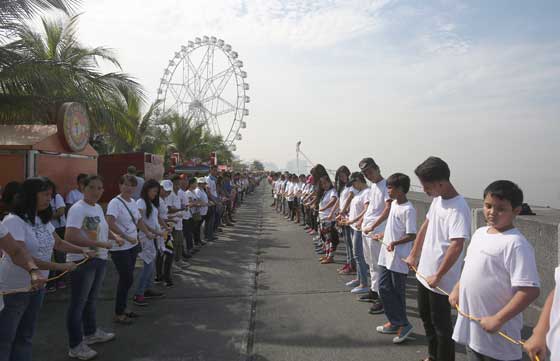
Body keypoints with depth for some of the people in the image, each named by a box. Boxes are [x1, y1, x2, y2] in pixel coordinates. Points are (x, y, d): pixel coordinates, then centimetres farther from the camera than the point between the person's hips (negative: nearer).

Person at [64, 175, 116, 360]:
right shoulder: (78, 209, -18)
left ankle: (91, 333, 40)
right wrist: (100, 244, -27)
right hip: (82, 261, -9)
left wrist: (115, 237, 11)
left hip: (100, 259, 9)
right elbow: (69, 237, -29)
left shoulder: (98, 208, 10)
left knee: (91, 299, 23)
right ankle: (75, 346, 15)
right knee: (78, 303, 3)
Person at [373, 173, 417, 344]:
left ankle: (403, 324, 20)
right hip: (387, 255, 9)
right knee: (384, 288, 12)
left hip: (399, 258, -9)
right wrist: (382, 235, 17)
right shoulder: (394, 204, 9)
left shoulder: (408, 209, -17)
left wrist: (395, 242, -30)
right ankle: (394, 322, 26)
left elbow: (411, 235, -20)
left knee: (397, 291, 3)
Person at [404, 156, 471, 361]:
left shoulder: (458, 208, -23)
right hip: (424, 272, 9)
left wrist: (438, 276, -24)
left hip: (441, 280, -9)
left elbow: (457, 246, -29)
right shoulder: (437, 199, 4)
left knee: (441, 324, 6)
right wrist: (413, 255, 17)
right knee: (426, 317, 23)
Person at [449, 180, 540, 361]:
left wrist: (498, 320, -23)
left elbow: (530, 291, -25)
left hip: (497, 332, -7)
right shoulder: (479, 233, 4)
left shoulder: (516, 244, -20)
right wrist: (457, 289, 10)